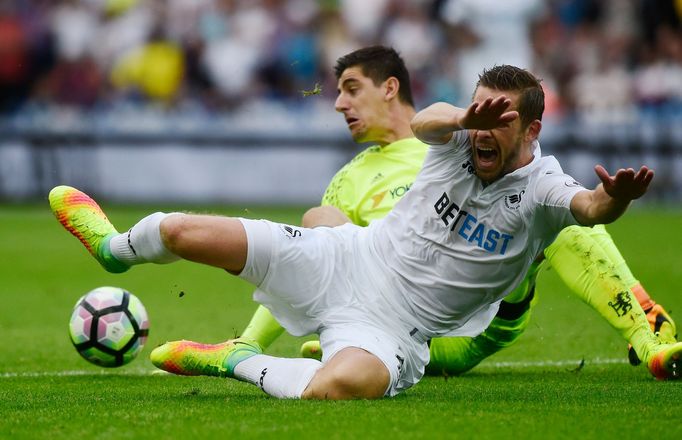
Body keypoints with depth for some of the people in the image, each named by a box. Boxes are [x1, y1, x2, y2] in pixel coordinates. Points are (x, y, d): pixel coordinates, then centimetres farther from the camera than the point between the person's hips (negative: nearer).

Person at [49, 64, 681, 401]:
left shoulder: (538, 189, -14)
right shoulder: (460, 138, -4)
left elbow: (587, 207, -37)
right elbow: (425, 120, -27)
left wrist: (613, 198, -61)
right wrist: (463, 116, -50)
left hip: (390, 328, -4)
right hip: (346, 259, 4)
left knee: (337, 386, -41)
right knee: (180, 232, 2)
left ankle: (239, 363, -8)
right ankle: (118, 247, 41)